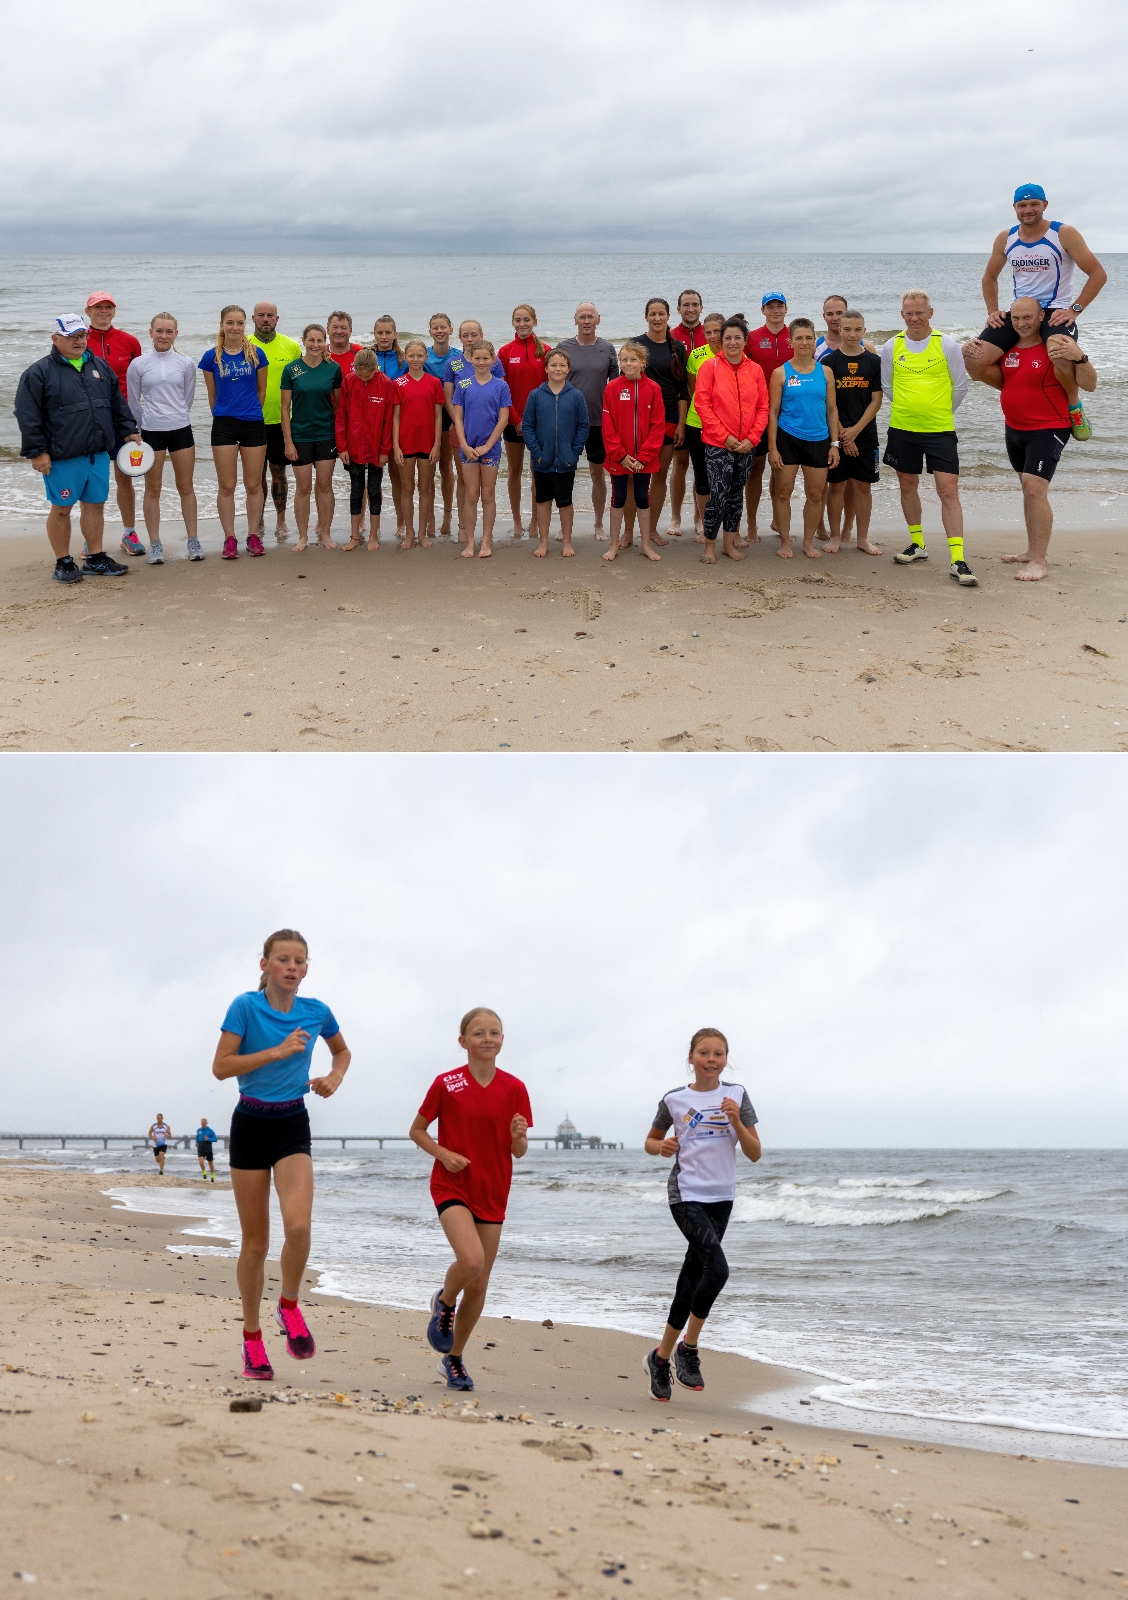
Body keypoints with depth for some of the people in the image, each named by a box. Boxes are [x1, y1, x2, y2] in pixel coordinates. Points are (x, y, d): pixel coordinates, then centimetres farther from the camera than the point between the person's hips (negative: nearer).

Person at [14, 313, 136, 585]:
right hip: (63, 458, -5)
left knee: (95, 505, 11)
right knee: (61, 509, 4)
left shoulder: (100, 366, 12)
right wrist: (37, 451, -12)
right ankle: (63, 563, 14)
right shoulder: (39, 373, -6)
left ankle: (96, 558, 22)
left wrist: (129, 430, 14)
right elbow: (28, 416, -8)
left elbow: (118, 404, 21)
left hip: (98, 455, 5)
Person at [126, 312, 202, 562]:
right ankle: (155, 544, 10)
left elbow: (188, 399, 10)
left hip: (181, 429, 1)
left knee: (186, 487, 6)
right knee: (152, 489, 4)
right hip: (151, 431, -1)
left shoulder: (186, 363, 1)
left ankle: (193, 540, 13)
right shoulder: (138, 365, -2)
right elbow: (133, 402, 7)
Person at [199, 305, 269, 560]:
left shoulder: (256, 354, 1)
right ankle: (229, 538, 9)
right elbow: (212, 394, 9)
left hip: (253, 424, 0)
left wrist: (250, 411, 13)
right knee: (226, 486, 2)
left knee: (253, 484, 6)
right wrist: (223, 414, 12)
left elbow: (261, 391, 10)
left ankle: (253, 536, 16)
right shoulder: (211, 357, 0)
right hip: (224, 425, 0)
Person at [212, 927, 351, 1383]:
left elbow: (342, 1050, 21)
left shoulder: (316, 1011, 1)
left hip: (293, 1127, 2)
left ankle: (289, 1306, 5)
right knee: (255, 1241, 5)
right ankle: (252, 1337, 21)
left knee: (298, 1224, -22)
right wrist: (277, 1051, -20)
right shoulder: (245, 1006, -9)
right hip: (250, 1125, -1)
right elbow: (221, 1067, -14)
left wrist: (334, 1079, 1)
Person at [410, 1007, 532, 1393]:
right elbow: (417, 1130, 5)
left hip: (492, 1194, 3)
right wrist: (444, 1154, -12)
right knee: (471, 1259, -28)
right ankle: (444, 1302, 6)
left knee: (479, 1285, 6)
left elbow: (518, 1153, 4)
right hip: (451, 1186, -3)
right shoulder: (446, 1083, -5)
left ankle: (453, 1358, 26)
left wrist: (518, 1136, -19)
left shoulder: (514, 1089, 0)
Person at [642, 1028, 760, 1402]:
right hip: (686, 1195, -3)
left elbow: (755, 1154, 0)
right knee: (717, 1268, -21)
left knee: (693, 1279, 11)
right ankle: (687, 1348, -4)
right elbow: (651, 1142, 12)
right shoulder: (674, 1100, -2)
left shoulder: (736, 1095, 2)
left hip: (721, 1198, 4)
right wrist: (663, 1146, -10)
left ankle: (661, 1357, 26)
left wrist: (736, 1121, -15)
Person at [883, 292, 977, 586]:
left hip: (940, 430, -3)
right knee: (908, 485, 14)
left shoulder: (946, 344, -4)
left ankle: (957, 560, -10)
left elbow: (961, 386, 5)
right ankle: (917, 544, 32)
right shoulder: (891, 347, 2)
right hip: (902, 429, 3)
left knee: (948, 490, -9)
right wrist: (908, 410, 15)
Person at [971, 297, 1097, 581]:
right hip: (1015, 429, 7)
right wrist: (977, 366, -1)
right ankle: (1032, 551, 28)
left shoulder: (1056, 346, -17)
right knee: (1029, 489, 16)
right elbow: (1000, 381, 18)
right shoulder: (1009, 348, 3)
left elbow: (1089, 384, -19)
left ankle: (1038, 562, -15)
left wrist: (1080, 356, -37)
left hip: (1048, 430, -7)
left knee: (1035, 489, -17)